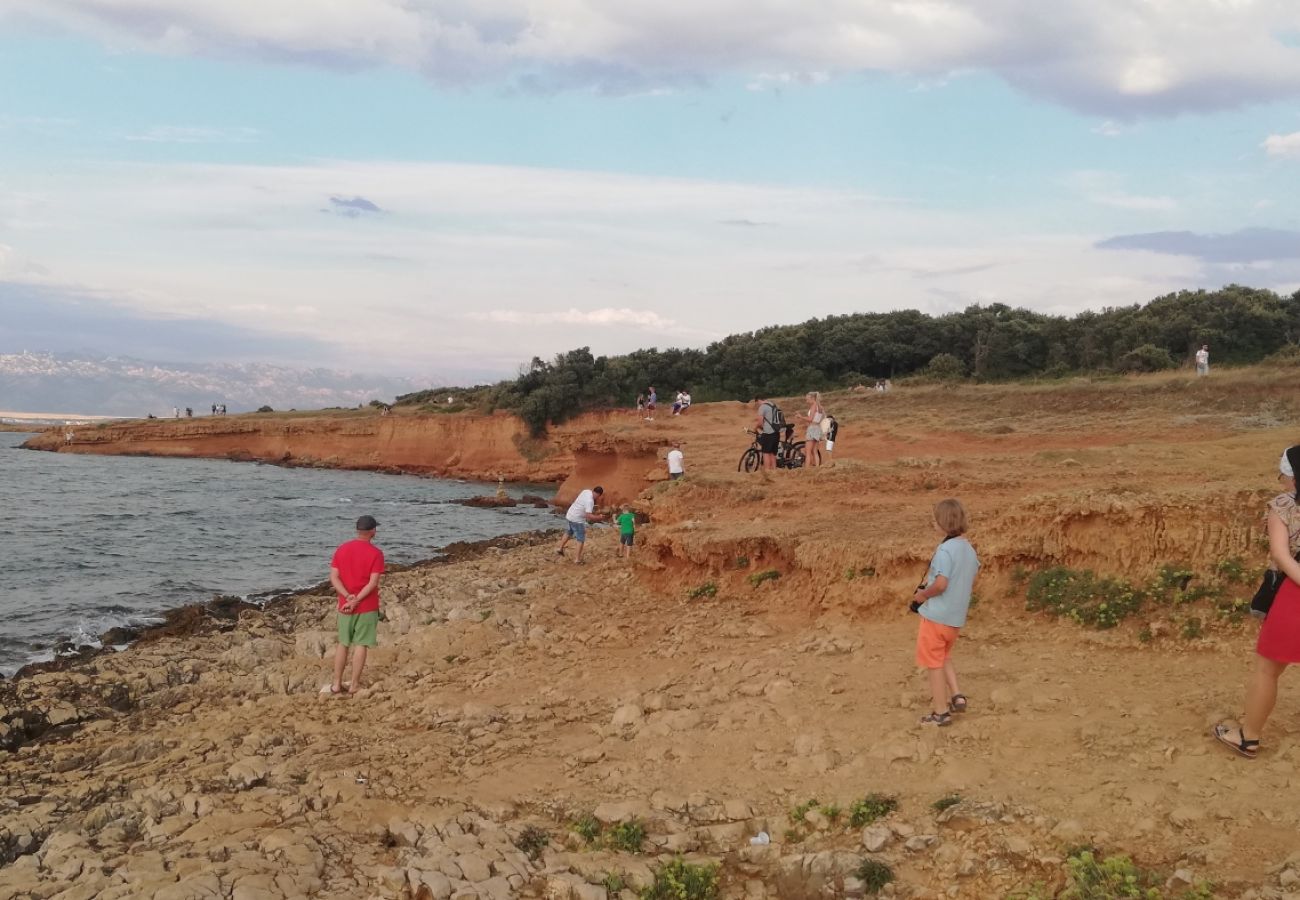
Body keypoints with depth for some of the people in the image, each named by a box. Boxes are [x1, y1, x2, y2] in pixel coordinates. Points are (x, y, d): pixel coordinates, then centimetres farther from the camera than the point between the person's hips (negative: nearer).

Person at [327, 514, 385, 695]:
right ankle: (354, 685, 6)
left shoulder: (342, 549, 2)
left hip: (344, 605, 4)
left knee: (342, 643, 15)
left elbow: (333, 577, -5)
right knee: (361, 645, 3)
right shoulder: (376, 553, -10)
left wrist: (348, 597, -12)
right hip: (367, 606, -4)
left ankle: (336, 684, 16)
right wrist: (356, 601, -16)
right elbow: (373, 583, -17)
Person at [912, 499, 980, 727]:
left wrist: (922, 594, -9)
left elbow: (941, 584, -28)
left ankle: (941, 712, 10)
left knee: (934, 662, 5)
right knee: (944, 658, 27)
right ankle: (956, 696, 16)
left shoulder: (945, 549, -21)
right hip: (956, 616, 8)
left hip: (936, 615, -8)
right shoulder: (969, 549, 6)